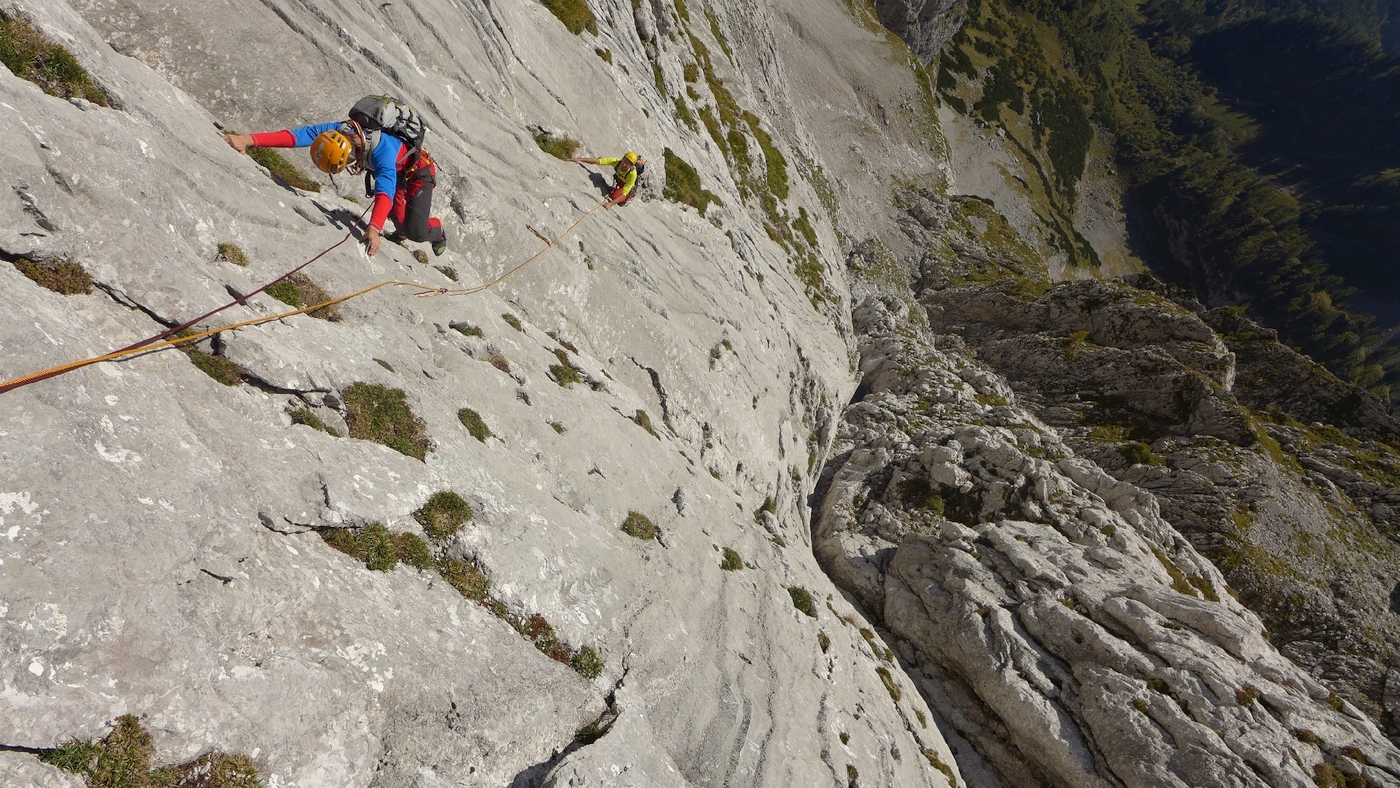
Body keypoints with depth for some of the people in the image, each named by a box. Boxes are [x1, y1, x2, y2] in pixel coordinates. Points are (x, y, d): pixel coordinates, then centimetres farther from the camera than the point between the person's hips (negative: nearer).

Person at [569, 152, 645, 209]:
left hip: (629, 186, -4)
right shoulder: (616, 161, -35)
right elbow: (598, 161, -39)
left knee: (615, 197, -23)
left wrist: (610, 204, -56)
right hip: (618, 180, 5)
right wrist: (580, 160, -48)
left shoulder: (633, 173, -44)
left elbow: (623, 194, -45)